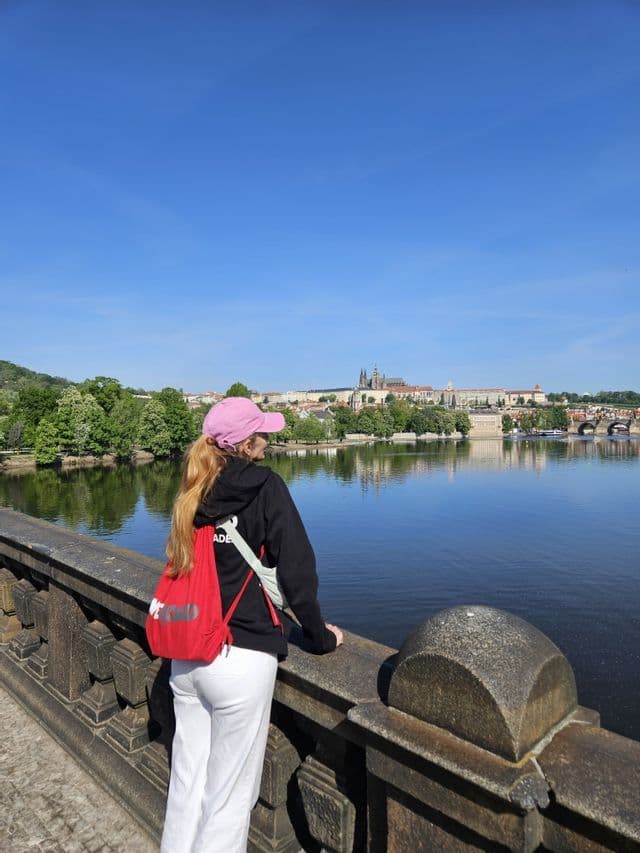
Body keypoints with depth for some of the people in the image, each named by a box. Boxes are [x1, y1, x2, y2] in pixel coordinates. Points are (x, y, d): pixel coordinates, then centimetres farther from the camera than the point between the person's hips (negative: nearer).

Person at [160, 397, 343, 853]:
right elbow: (297, 568, -12)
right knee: (229, 795, 12)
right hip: (241, 660, -6)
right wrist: (320, 636, 2)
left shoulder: (195, 491, 5)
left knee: (187, 782, 22)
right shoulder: (265, 486, -12)